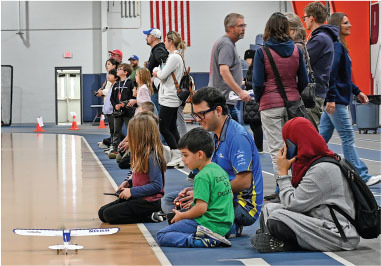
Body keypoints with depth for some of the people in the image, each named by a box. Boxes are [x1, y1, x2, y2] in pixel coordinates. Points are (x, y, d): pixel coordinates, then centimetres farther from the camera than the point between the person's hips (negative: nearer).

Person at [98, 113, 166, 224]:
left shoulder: (152, 157, -20)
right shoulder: (142, 154, 10)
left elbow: (156, 185, -23)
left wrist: (132, 191, -20)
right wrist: (128, 183, 5)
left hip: (149, 201, -10)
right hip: (138, 198, 10)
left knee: (109, 215, -16)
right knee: (102, 212, 6)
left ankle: (152, 217, -11)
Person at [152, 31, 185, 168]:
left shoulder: (174, 57, -16)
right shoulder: (175, 56, 16)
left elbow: (162, 75, -18)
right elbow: (163, 75, 19)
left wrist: (157, 72, 1)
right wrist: (158, 72, 0)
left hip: (169, 99, -10)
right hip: (172, 98, 10)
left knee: (164, 128, -6)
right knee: (172, 128, 11)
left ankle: (177, 156, -5)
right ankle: (179, 157, 11)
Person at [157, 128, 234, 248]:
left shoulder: (202, 176, -15)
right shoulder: (219, 169, 12)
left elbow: (201, 208, -21)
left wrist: (181, 216, -5)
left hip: (209, 224, -9)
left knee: (162, 236, -8)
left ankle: (204, 241, -25)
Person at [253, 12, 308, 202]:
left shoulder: (262, 52, -9)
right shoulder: (296, 50, 1)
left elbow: (258, 82, -9)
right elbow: (304, 80, 4)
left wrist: (258, 100, 8)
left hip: (271, 106, -3)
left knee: (276, 149, 0)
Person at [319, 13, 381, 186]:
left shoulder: (340, 46, 17)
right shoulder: (336, 46, -14)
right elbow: (330, 73, -23)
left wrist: (357, 92, 22)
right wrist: (330, 98, -26)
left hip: (333, 100, 10)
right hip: (335, 100, -10)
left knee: (323, 137, 12)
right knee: (348, 139, -5)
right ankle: (362, 177, -1)